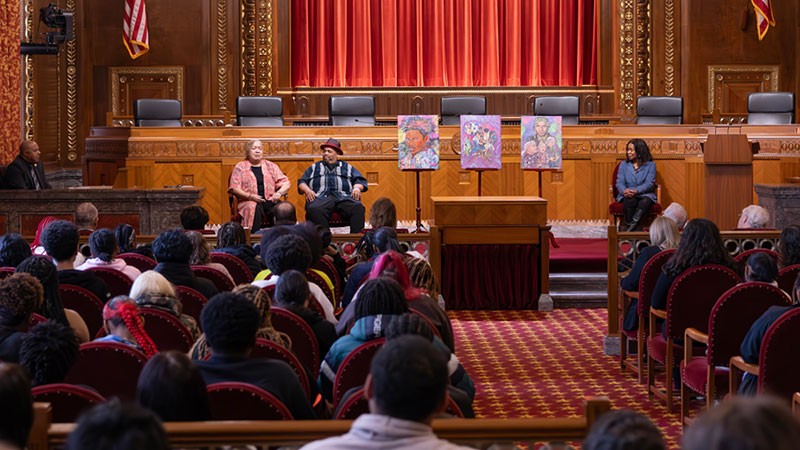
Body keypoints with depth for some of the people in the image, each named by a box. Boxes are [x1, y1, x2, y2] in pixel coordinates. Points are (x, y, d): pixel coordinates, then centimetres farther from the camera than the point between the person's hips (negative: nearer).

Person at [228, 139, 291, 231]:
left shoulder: (271, 166, 20)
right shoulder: (240, 167, 12)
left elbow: (285, 183, 15)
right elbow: (234, 188, 2)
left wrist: (279, 193, -7)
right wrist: (250, 196, -13)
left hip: (270, 200, 2)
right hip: (249, 201, -2)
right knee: (254, 209, -38)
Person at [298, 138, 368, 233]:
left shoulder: (347, 167, 30)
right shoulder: (314, 167, 32)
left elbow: (360, 180, 21)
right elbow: (301, 182, 22)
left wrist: (357, 188, -2)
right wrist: (307, 190, -1)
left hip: (344, 197, 0)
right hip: (321, 197, 0)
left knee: (358, 207, -34)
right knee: (314, 209, -38)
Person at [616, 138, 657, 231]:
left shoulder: (650, 165, 8)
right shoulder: (623, 165, 16)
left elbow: (649, 183, -5)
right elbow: (619, 182, 5)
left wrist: (636, 191, -24)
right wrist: (624, 191, -21)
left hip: (644, 194, -1)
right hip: (627, 196, 1)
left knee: (645, 201, -38)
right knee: (630, 201, -36)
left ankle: (631, 226, -50)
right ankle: (632, 229, -42)